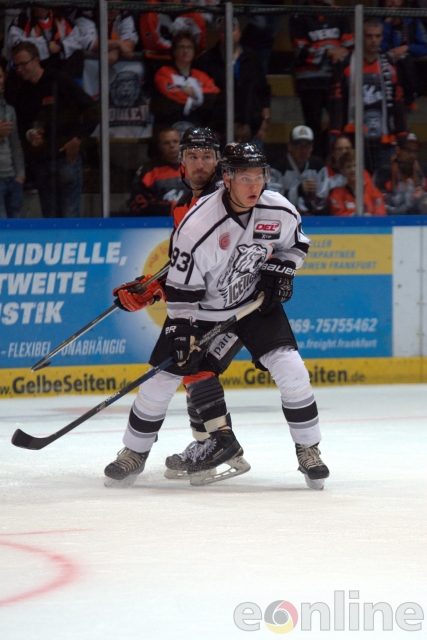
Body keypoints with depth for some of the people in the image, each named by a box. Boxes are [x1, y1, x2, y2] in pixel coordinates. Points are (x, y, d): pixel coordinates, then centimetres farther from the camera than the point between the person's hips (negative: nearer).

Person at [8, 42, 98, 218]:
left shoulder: (60, 83, -4)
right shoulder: (19, 94, 12)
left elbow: (91, 110, -4)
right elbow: (18, 126, 20)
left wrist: (77, 138, -10)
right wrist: (27, 135, -3)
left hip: (66, 157, -5)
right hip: (40, 162, 5)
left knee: (69, 216, -7)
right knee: (50, 217, 8)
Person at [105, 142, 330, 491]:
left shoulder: (280, 210, -16)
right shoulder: (197, 226, -27)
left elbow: (297, 242, 8)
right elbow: (181, 288, -20)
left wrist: (281, 271, -8)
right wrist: (181, 331, -23)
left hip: (255, 300, 2)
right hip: (202, 308, -2)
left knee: (289, 367, -15)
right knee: (165, 375, -4)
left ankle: (309, 451, -1)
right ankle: (135, 453, 16)